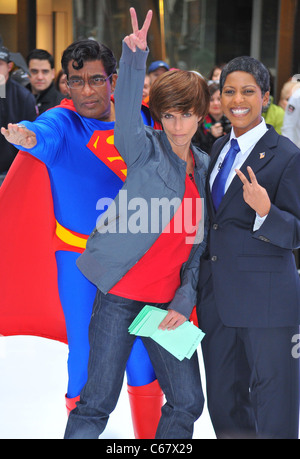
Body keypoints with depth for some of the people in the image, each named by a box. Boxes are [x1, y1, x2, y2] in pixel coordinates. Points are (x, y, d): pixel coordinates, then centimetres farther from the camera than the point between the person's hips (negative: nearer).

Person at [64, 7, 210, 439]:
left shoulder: (205, 168, 11)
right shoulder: (146, 148, -3)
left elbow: (198, 244, 10)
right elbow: (128, 113, -26)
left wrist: (184, 302, -1)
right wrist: (134, 57, -42)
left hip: (168, 302, 5)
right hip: (121, 295, -5)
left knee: (187, 403, 7)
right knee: (97, 403, -1)